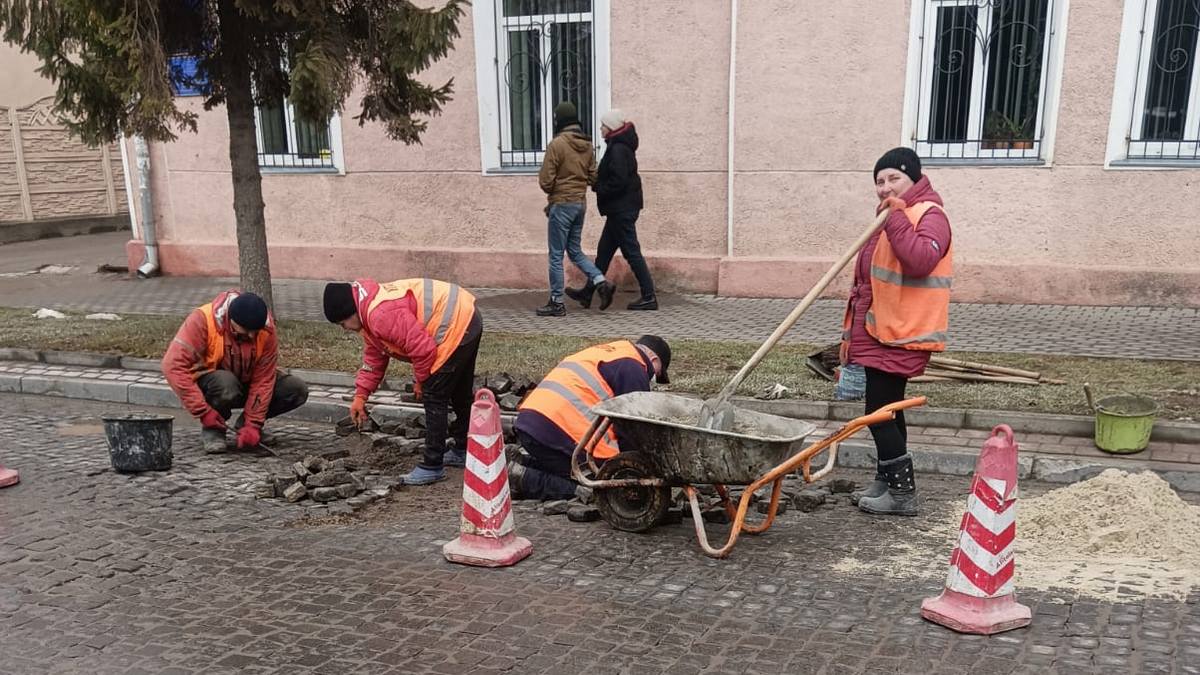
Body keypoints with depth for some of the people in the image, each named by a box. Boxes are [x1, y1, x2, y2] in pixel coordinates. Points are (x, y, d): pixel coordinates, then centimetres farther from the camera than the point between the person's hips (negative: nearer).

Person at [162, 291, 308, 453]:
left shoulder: (266, 328, -20)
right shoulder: (202, 320, -29)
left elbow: (263, 380, -17)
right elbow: (173, 365, -33)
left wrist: (252, 424, -22)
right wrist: (203, 412, -34)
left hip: (245, 382, 4)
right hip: (208, 384, -4)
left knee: (297, 389, -18)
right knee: (226, 383, -39)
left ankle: (245, 424, 3)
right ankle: (212, 430, -9)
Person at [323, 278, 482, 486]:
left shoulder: (382, 315, -25)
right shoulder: (369, 312, 10)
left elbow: (422, 348, -26)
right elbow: (374, 357, 18)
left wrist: (420, 381, -7)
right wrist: (360, 396, 15)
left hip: (457, 326, -11)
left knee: (433, 396, -5)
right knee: (459, 393, 24)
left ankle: (432, 466, 3)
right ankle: (463, 450, 40)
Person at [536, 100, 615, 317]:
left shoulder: (557, 144, -15)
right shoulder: (587, 145, 5)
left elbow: (545, 180, -13)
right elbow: (592, 177, 10)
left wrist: (552, 192, 6)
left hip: (561, 204, -7)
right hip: (581, 203, 7)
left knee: (556, 255, 2)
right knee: (575, 250, 19)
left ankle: (557, 303, 8)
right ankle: (601, 282, 4)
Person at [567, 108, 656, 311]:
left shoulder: (618, 150, -17)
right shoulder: (621, 146, 14)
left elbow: (618, 181, -25)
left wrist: (598, 188, -12)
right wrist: (598, 182, 7)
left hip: (622, 210, -11)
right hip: (621, 208, 11)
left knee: (632, 251, -6)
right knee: (604, 251, 15)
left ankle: (649, 297, -1)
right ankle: (588, 293, 25)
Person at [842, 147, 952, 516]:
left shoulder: (930, 215, -11)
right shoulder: (890, 217, 18)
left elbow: (920, 259, -31)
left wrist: (897, 218, -28)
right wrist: (854, 332, 24)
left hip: (900, 335, -9)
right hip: (880, 332, 9)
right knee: (887, 409, 16)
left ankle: (902, 494, 1)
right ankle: (886, 482, 26)